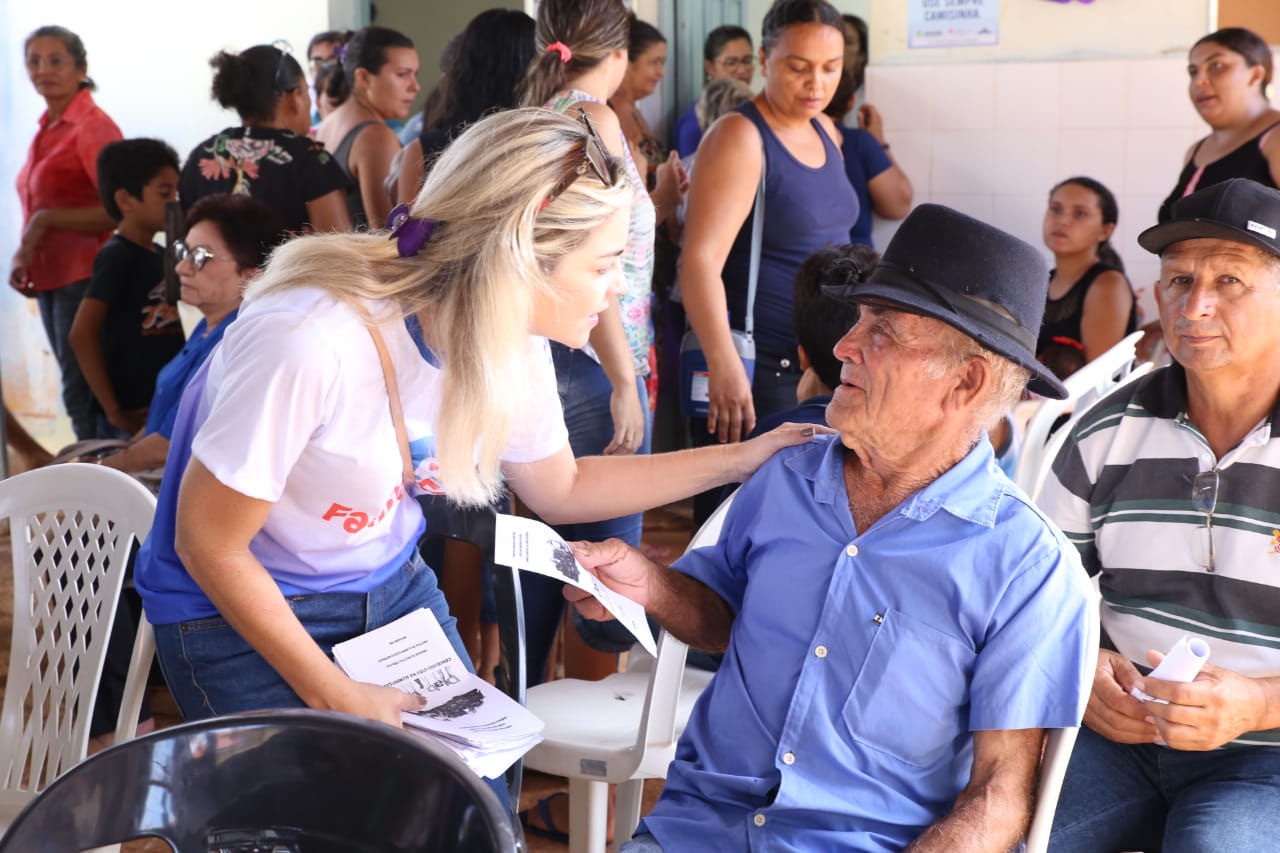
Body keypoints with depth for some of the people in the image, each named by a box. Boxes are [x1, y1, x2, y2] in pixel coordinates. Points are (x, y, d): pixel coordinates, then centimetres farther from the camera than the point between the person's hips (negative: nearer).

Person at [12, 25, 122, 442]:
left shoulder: (92, 126, -12)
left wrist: (46, 220, -19)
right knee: (78, 391, 13)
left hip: (83, 277, -8)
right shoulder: (47, 129, 12)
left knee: (81, 394, -4)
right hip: (49, 278, 8)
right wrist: (23, 255, 9)